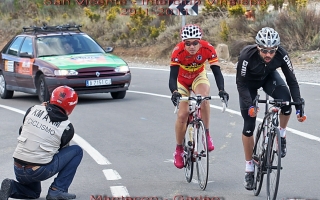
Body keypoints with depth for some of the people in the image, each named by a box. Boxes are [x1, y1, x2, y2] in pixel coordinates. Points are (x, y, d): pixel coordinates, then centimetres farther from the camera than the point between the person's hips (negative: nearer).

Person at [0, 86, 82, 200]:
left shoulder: (33, 110, 2)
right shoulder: (67, 128, -6)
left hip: (18, 170, 5)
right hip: (39, 172, -5)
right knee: (77, 151, 11)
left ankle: (11, 187, 2)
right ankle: (57, 190, 5)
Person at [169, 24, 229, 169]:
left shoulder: (208, 49, -31)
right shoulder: (178, 51, -34)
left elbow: (217, 71, -32)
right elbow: (172, 76, -38)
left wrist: (221, 90, -49)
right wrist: (174, 92, -58)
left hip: (199, 77, 0)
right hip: (182, 80, 0)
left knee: (204, 98, -33)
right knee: (182, 115, -11)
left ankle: (206, 134, -17)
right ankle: (179, 149, 10)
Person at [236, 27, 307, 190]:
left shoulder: (281, 55, -33)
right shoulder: (247, 55, -38)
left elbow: (292, 81, -25)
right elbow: (241, 84, -27)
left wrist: (299, 106, -32)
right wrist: (249, 105, -40)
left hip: (269, 77, 1)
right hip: (249, 82, -1)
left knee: (286, 100, -30)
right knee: (248, 126, -4)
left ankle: (281, 134, -2)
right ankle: (249, 169, 11)